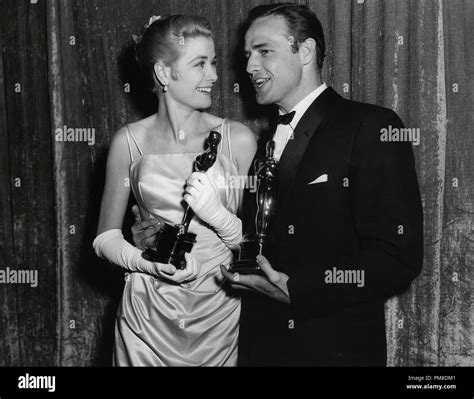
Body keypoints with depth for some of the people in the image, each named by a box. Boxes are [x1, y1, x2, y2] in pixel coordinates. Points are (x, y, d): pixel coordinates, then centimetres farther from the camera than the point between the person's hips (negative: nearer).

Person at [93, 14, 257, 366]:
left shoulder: (239, 139, -4)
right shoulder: (130, 142, -3)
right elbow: (106, 238, 4)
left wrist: (218, 214, -18)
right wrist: (153, 264, -14)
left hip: (220, 312, 0)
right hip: (149, 314, 0)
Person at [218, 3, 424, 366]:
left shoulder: (370, 128, -11)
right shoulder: (264, 142, 12)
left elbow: (399, 257, -18)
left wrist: (295, 291, -22)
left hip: (336, 348, -6)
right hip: (261, 346, 6)